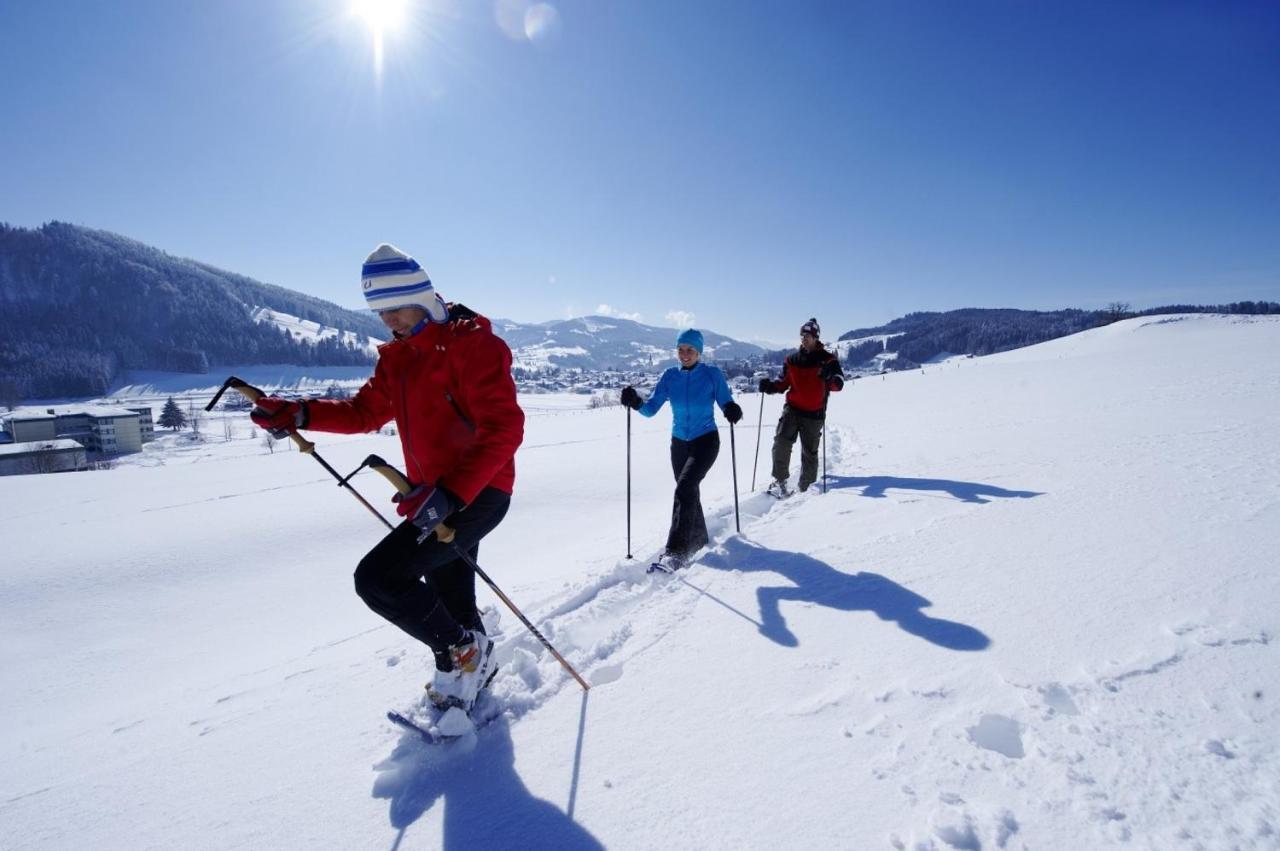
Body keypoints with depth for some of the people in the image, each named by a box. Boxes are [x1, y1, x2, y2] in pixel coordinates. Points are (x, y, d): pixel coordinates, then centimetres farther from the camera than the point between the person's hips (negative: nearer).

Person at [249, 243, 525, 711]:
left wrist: (450, 493, -33)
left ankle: (462, 652, 6)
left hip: (477, 493, -9)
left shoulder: (472, 343, -16)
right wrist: (299, 414, 1)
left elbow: (503, 429, -24)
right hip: (438, 496, 9)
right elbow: (366, 411, 17)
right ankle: (469, 672, 43)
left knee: (378, 577, -14)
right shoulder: (398, 356, 10)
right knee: (450, 601, 20)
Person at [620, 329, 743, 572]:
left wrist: (732, 410, -33)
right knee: (690, 492, 16)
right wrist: (636, 402, -26)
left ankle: (676, 552, -21)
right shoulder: (670, 376, -1)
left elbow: (726, 402, -10)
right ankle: (698, 538, 39)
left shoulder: (712, 374, -9)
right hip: (679, 442, 5)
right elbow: (651, 409, -5)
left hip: (706, 441, -5)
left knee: (684, 490, -21)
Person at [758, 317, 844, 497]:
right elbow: (783, 383, 16)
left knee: (809, 452, 5)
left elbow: (839, 385, -12)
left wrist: (829, 378, -34)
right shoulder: (792, 359, 9)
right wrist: (770, 386, -5)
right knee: (781, 443, -15)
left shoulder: (828, 360, -2)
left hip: (814, 414, -2)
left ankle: (806, 488, 19)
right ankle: (780, 481, -2)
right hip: (792, 409, 2)